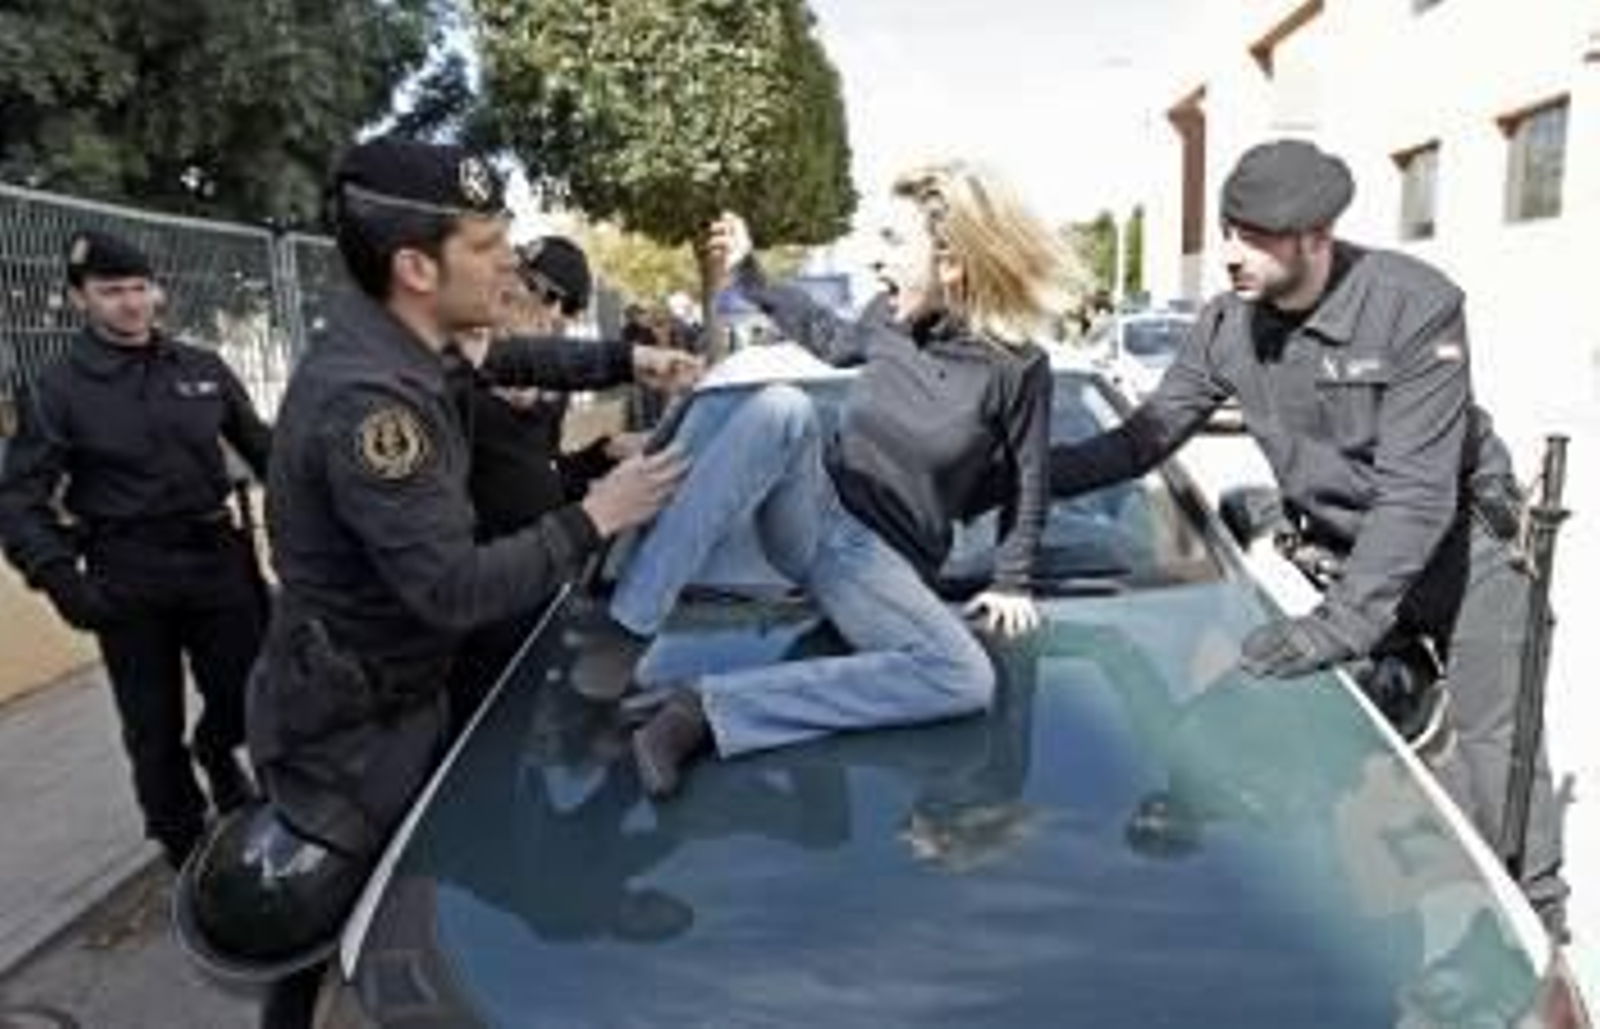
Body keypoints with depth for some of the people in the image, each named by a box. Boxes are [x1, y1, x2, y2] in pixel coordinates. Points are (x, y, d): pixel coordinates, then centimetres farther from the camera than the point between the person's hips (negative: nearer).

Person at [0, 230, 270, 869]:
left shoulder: (203, 369, 5)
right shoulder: (58, 390, -3)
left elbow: (260, 446, 13)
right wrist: (60, 577, -16)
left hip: (219, 558, 2)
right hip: (128, 581, -2)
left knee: (250, 694, 8)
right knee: (153, 729, 9)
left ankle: (216, 751, 45)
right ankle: (186, 852, 29)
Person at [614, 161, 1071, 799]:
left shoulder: (1016, 368, -9)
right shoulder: (895, 328, 4)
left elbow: (1026, 486, 3)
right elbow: (825, 335, 25)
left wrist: (1011, 583, 2)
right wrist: (747, 272, 25)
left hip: (882, 558, -3)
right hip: (812, 513, 3)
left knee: (965, 681, -31)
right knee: (782, 407, -30)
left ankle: (709, 709, -36)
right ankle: (624, 629, -37)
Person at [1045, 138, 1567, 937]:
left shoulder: (1415, 307, -26)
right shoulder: (1228, 324, -10)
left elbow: (1417, 493, -29)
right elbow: (1148, 434, -5)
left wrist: (1340, 621, -36)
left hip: (1464, 546, -4)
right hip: (1352, 553, 4)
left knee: (1495, 744, 1)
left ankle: (1536, 917, 19)